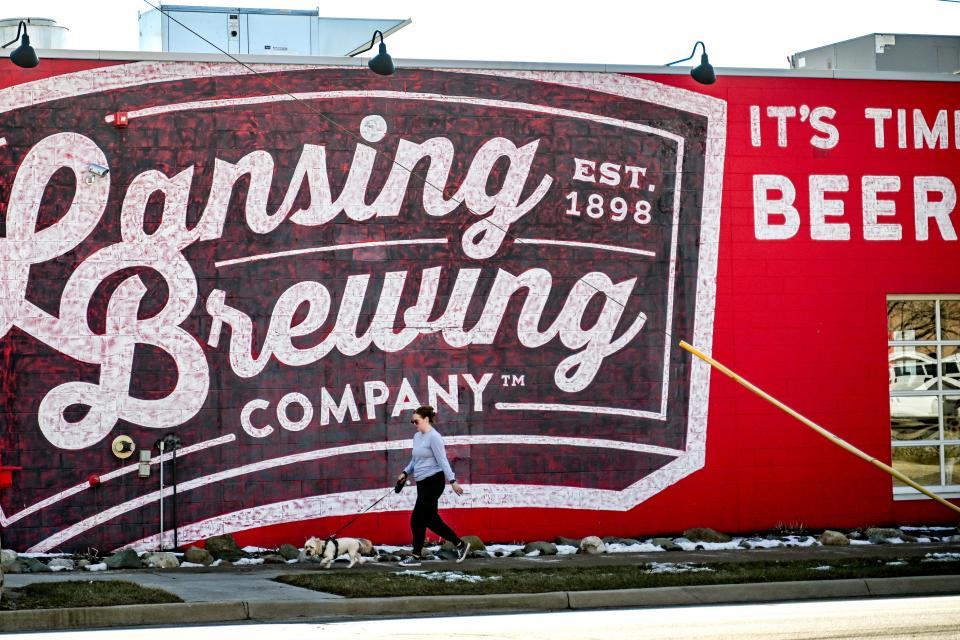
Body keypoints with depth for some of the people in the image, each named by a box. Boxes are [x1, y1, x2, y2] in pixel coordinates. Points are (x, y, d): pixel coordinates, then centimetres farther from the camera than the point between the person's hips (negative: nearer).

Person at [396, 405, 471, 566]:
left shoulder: (434, 437, -12)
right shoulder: (417, 436, 13)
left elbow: (442, 461, -16)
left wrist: (452, 481, -19)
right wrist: (405, 473, 12)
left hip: (433, 482, -9)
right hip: (422, 482, 9)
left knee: (417, 519, -7)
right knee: (430, 519, 9)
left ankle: (416, 556, 1)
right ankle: (460, 545, 18)